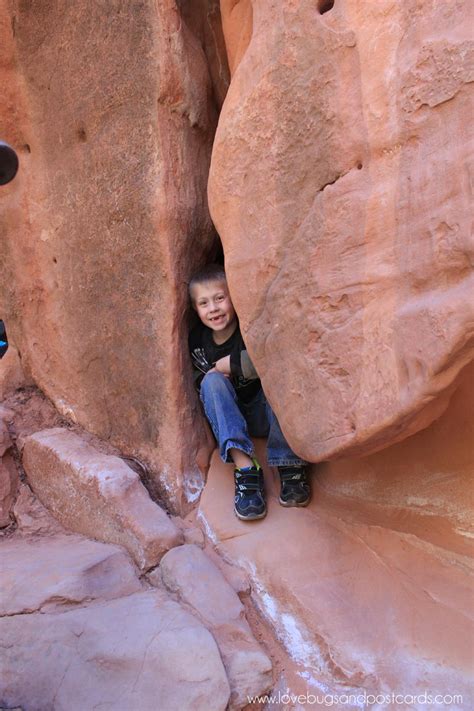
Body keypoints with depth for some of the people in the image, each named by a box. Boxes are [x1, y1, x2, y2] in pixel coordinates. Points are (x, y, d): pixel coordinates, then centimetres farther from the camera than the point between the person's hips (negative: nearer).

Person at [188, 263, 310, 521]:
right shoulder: (196, 341, -2)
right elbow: (198, 381, 14)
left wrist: (224, 365, -23)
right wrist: (217, 375, -9)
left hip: (269, 412, -3)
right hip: (232, 418, 3)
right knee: (212, 381, -25)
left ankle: (290, 466, -28)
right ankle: (245, 467, -37)